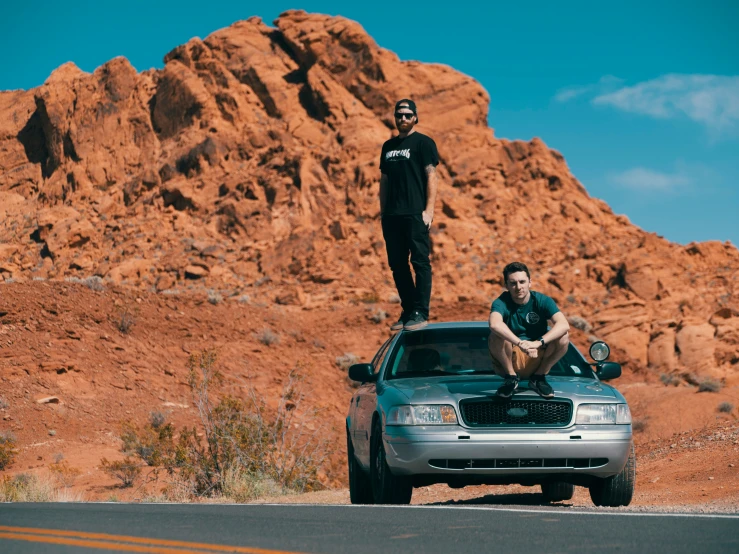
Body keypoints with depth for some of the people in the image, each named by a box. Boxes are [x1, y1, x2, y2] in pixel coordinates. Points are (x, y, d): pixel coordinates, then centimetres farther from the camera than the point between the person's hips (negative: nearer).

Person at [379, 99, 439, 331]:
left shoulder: (423, 143, 0)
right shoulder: (389, 146, 18)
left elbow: (432, 177, -6)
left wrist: (428, 210, -13)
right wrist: (383, 210, 13)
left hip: (415, 214, -7)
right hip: (392, 215, 7)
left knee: (420, 262, -7)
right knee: (397, 264, 7)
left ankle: (420, 313, -6)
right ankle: (408, 310, 14)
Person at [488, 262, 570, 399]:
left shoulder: (542, 300, -6)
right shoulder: (501, 303, -12)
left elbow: (564, 325, -24)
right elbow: (495, 324, -37)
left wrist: (539, 342, -38)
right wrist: (520, 343, -49)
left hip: (537, 361, 2)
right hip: (510, 360, -2)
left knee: (564, 336, -22)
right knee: (496, 336, -31)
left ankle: (539, 377, -4)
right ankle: (511, 378, -9)